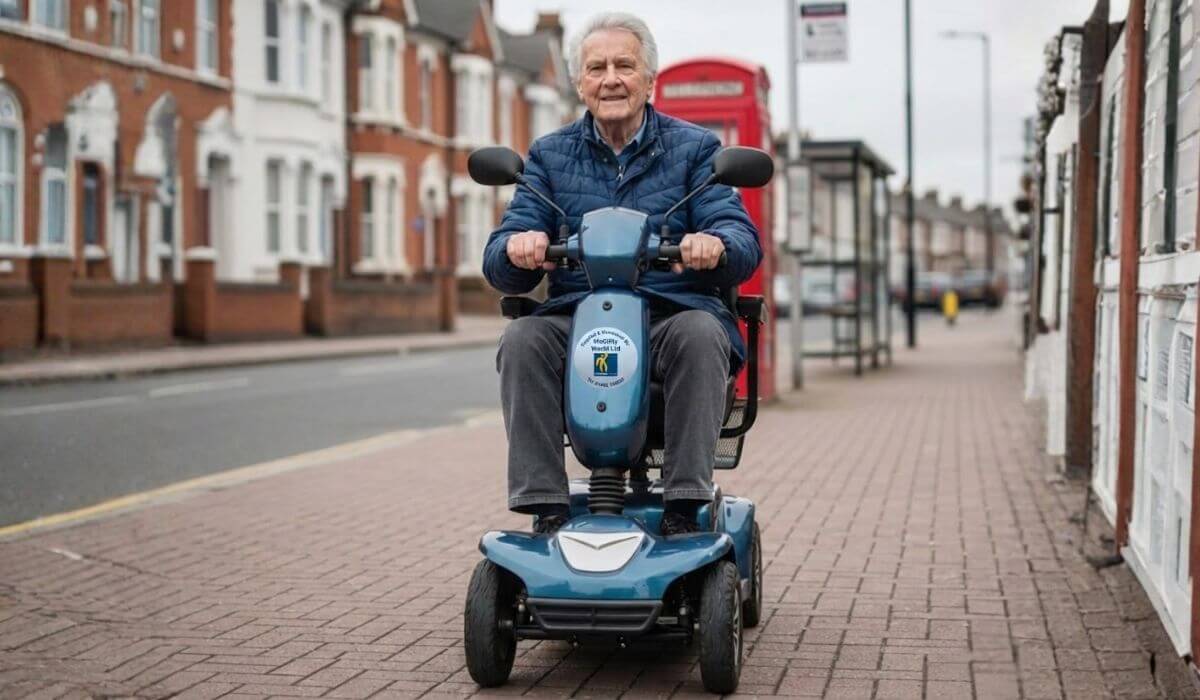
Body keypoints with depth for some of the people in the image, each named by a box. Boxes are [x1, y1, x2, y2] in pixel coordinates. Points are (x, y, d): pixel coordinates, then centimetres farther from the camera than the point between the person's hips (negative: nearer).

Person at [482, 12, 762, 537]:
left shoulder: (694, 148, 13)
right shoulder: (549, 155, 17)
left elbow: (743, 242, -1)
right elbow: (500, 267, 8)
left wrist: (716, 244, -27)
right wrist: (517, 248, -19)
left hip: (676, 313, -1)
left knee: (700, 334, -34)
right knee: (522, 340, -28)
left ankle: (685, 504, -32)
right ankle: (545, 507, -28)